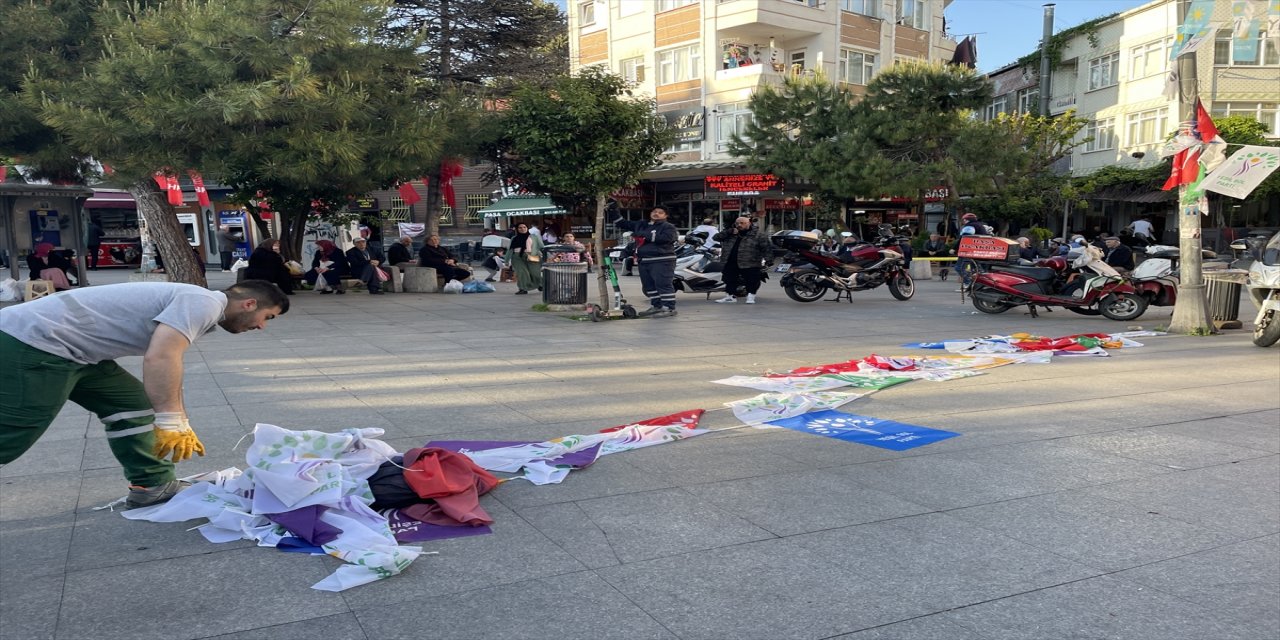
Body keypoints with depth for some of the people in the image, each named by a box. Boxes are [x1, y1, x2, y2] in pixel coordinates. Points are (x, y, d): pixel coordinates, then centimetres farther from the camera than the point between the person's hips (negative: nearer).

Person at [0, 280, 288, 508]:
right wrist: (170, 424, -27)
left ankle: (152, 485, 17)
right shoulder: (204, 302, -13)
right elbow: (160, 358, -28)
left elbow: (166, 372, 29)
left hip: (65, 346, 11)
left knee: (132, 404, 13)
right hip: (32, 342, -11)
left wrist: (181, 428, 32)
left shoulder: (193, 307, 18)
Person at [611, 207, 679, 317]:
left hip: (661, 261, -8)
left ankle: (669, 308, -10)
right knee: (649, 286, 12)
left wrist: (645, 235, -17)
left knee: (663, 284, -11)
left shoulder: (668, 227, 0)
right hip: (644, 261, 8)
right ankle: (656, 306, 21)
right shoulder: (641, 225, 20)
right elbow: (622, 223, 24)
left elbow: (665, 238, -21)